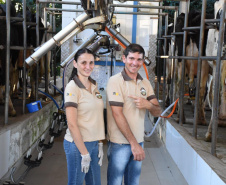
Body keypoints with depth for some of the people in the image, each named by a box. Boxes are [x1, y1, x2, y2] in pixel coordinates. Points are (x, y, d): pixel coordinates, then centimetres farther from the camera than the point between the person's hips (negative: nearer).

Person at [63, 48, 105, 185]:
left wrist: (100, 144, 8)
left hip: (94, 143, 7)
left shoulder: (94, 85, 7)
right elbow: (72, 124, -17)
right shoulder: (72, 87, -14)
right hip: (77, 143, -7)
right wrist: (84, 153, -17)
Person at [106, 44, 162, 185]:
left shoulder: (145, 83, 9)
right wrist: (134, 143, -19)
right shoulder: (115, 81, -10)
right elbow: (118, 115, -16)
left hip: (138, 142, 6)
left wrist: (148, 105, -18)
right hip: (120, 143, -6)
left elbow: (158, 112, 6)